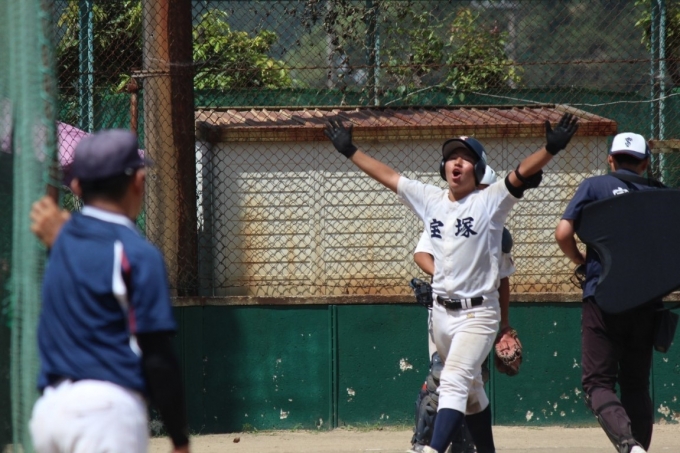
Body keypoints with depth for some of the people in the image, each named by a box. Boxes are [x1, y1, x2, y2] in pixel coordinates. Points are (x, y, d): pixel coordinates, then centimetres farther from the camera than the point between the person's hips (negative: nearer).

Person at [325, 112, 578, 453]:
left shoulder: (491, 202, -7)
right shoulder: (430, 199, 8)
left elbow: (523, 173, -21)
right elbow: (387, 175, 16)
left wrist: (552, 148, -37)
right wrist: (350, 151, 20)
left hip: (478, 313, -6)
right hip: (441, 312, 6)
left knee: (453, 383, -20)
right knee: (470, 390, 17)